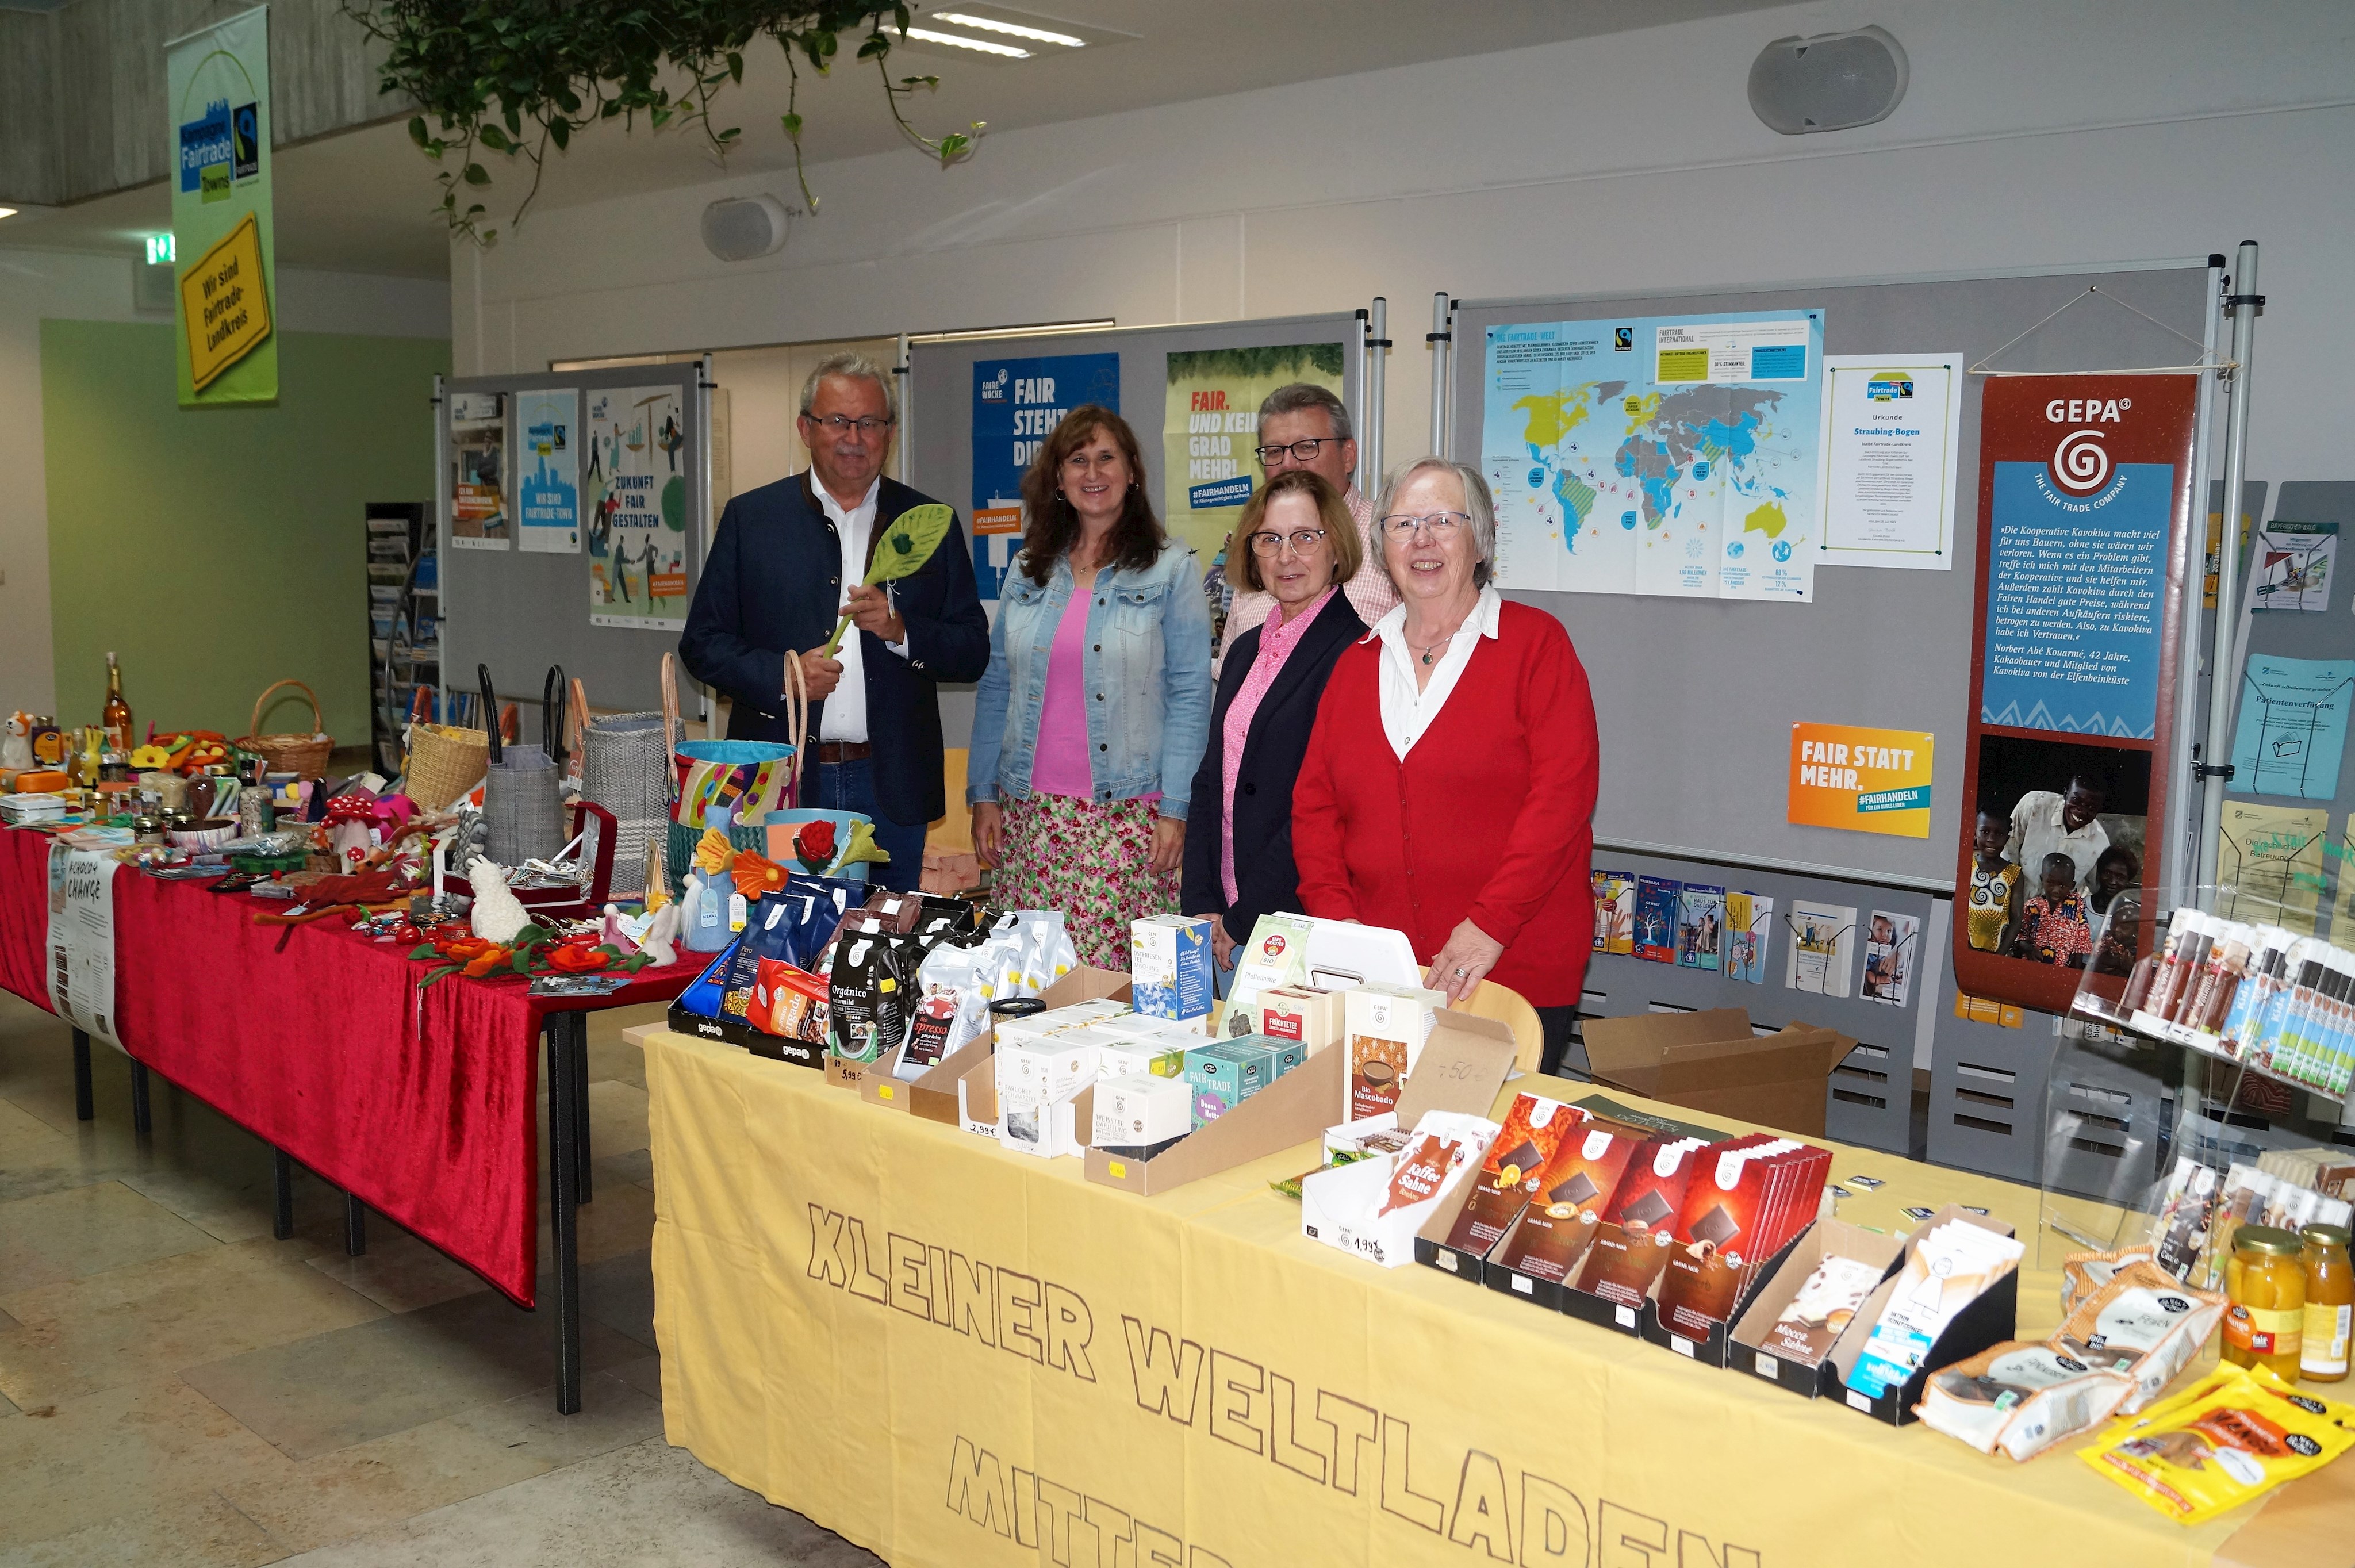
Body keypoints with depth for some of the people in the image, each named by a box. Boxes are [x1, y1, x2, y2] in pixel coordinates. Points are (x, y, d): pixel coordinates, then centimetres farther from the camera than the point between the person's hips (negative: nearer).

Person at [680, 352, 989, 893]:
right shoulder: (751, 517, 6)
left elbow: (973, 653, 5)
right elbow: (702, 643, 5)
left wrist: (901, 631, -12)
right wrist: (781, 675, -12)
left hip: (891, 788, 1)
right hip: (778, 785, 0)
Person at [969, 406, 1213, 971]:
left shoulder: (1170, 568, 0)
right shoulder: (1028, 570, 12)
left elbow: (1189, 695, -3)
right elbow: (997, 687, 14)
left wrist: (1175, 808, -9)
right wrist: (983, 794, 8)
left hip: (1127, 813, -4)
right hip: (1030, 812, 4)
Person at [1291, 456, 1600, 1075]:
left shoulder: (1536, 642, -1)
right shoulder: (1357, 661, 13)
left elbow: (1561, 794, -10)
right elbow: (1314, 802, 11)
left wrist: (1490, 926, -17)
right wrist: (1334, 917, -3)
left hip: (1514, 969, -3)